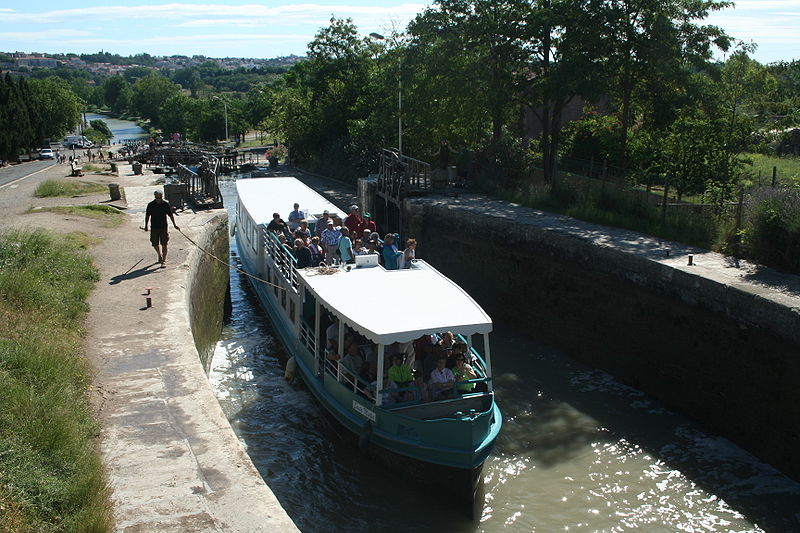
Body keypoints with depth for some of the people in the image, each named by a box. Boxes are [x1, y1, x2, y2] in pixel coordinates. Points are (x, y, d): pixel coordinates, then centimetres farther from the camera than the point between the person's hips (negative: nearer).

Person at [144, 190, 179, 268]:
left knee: (164, 244, -5)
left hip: (163, 227, -2)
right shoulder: (150, 205, -2)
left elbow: (170, 215, 5)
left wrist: (174, 225, 4)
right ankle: (160, 255, 38)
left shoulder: (166, 204, -4)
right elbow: (147, 216, 8)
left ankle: (164, 261, 1)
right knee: (155, 244, 10)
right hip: (154, 228, 2)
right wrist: (146, 226, 5)